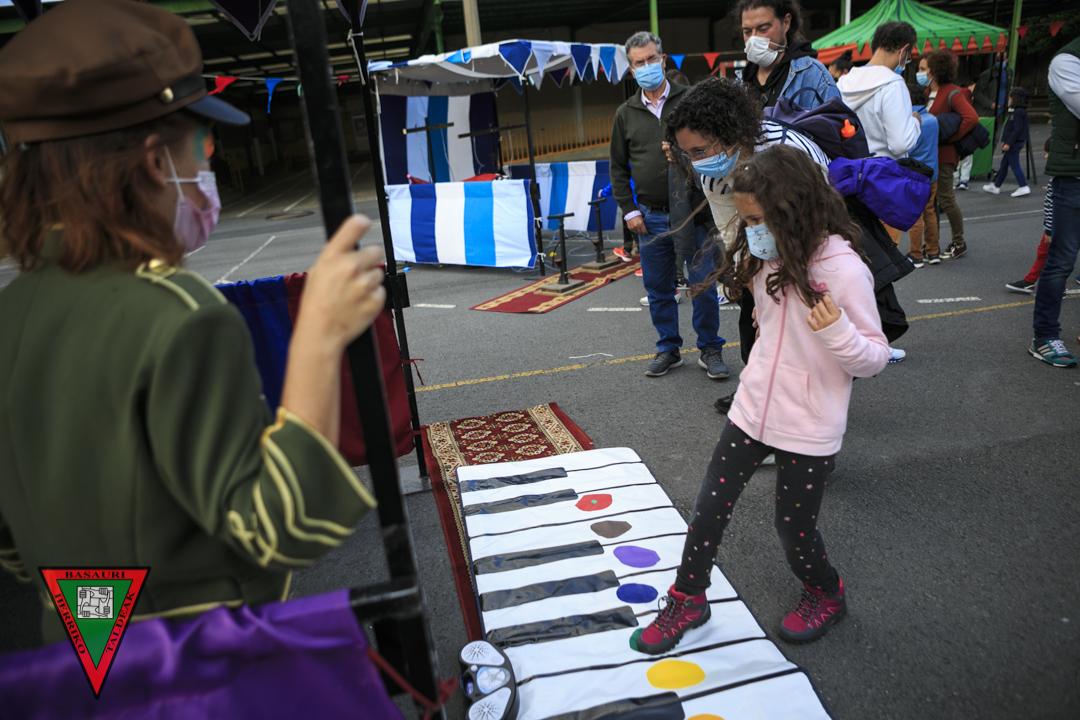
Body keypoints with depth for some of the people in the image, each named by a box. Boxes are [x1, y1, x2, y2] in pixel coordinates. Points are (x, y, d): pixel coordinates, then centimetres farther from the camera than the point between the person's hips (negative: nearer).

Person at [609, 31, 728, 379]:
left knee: (703, 284, 2)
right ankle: (668, 349, 24)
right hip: (651, 217, 3)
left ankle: (710, 350, 17)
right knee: (658, 289, 9)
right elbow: (618, 167, 12)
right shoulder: (626, 113, 9)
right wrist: (629, 210, 4)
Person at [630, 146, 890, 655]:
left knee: (794, 527, 10)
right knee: (709, 508, 10)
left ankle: (826, 595, 42)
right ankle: (687, 603, 30)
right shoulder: (768, 259, 0)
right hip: (752, 411, 6)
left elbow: (874, 359, -16)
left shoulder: (843, 269, -20)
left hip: (809, 430, -6)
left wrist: (835, 330, -33)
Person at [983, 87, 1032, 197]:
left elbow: (1017, 130, -23)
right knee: (1004, 163, 15)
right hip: (1014, 143, 10)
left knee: (1014, 164, -6)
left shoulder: (1018, 113, -18)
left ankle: (1023, 187, -4)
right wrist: (1005, 141, 21)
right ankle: (995, 185, 24)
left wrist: (1008, 143, -23)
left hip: (1014, 143, -10)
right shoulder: (1018, 111, 12)